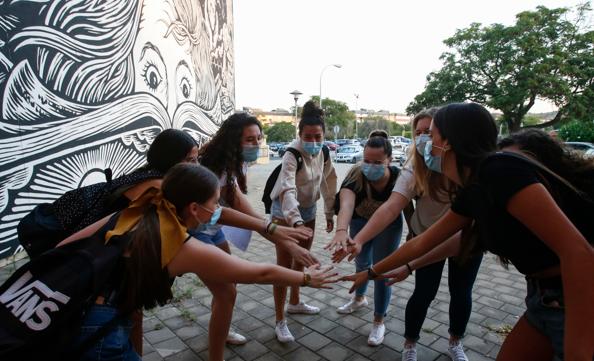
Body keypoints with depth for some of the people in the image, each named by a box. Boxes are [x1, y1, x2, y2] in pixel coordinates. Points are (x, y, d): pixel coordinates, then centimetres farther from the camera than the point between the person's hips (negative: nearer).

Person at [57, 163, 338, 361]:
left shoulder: (129, 215, 3)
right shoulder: (189, 250, -11)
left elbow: (63, 249, 6)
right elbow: (263, 274, -3)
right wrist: (308, 278, 10)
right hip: (98, 331, -6)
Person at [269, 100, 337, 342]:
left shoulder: (324, 152, -7)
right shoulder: (292, 156, -27)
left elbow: (328, 183, 4)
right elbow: (287, 190, -42)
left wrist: (330, 213, 5)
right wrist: (296, 222, -56)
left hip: (309, 210, 7)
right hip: (286, 212, -7)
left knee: (301, 260, 20)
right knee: (284, 266, -2)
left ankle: (294, 303, 41)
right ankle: (280, 322, 12)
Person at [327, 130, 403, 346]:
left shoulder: (398, 177, -31)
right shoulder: (356, 176, -36)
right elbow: (346, 203, -55)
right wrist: (341, 230, -72)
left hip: (389, 227, -1)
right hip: (360, 224, 2)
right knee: (361, 263, 22)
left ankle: (379, 322, 22)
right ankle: (359, 298, 52)